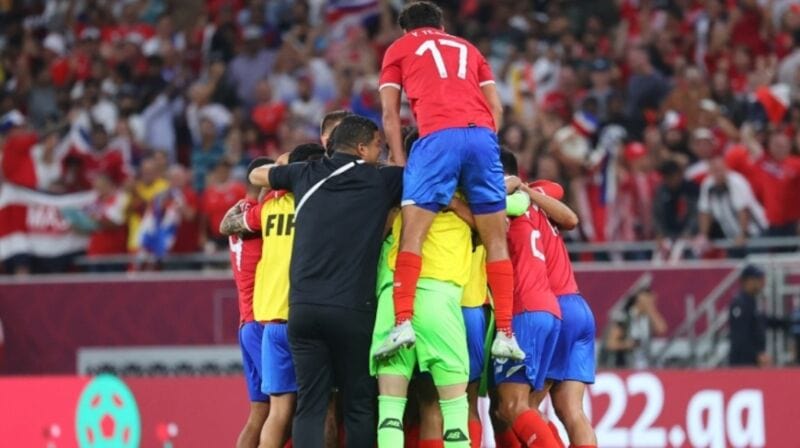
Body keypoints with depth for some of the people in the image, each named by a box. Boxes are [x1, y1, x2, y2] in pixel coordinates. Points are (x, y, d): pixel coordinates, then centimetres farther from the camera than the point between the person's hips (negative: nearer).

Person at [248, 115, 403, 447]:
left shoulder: (307, 175, 12)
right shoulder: (380, 181, 3)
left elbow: (257, 175, 30)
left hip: (302, 306, 3)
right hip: (352, 308, -3)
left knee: (309, 405, 2)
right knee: (359, 406, 4)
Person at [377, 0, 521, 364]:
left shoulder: (398, 50, 22)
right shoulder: (468, 48, 30)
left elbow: (390, 112, 12)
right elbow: (496, 108, 21)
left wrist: (398, 161, 10)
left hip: (437, 137, -3)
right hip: (483, 134, 3)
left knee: (412, 235, -6)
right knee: (495, 239, 7)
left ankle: (403, 323, -22)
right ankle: (506, 334, 2)